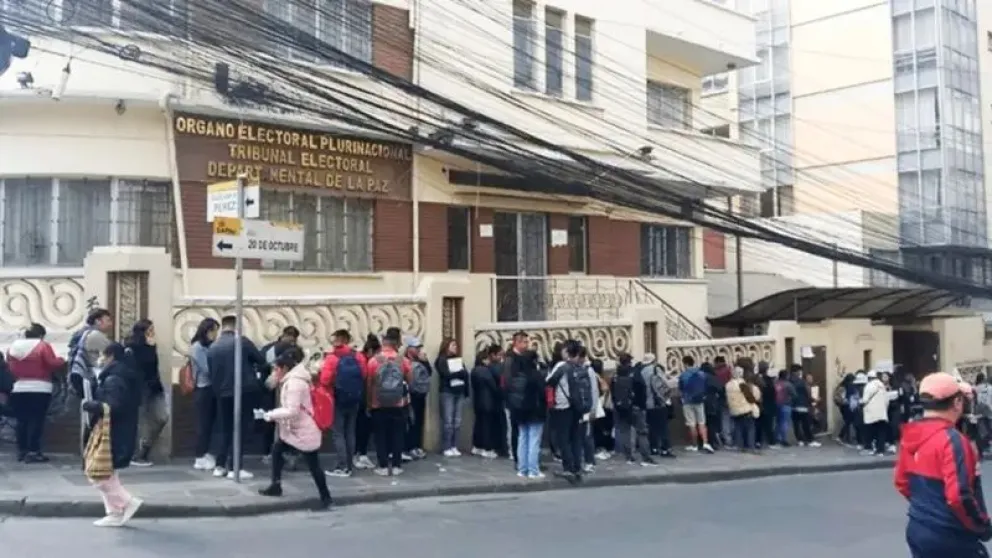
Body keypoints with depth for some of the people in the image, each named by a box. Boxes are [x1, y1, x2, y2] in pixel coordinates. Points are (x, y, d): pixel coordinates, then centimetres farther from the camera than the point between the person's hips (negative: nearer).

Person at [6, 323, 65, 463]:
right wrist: (61, 361, 6)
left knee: (22, 421, 11)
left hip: (19, 389, 6)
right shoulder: (43, 346, -6)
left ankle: (22, 451, 16)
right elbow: (53, 364, -13)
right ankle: (33, 452, -8)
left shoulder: (12, 347, 11)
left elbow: (10, 368, 16)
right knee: (37, 421, -4)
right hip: (40, 389, -6)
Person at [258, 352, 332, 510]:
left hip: (305, 431, -11)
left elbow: (292, 411, -27)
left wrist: (271, 415, -16)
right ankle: (276, 486, 27)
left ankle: (325, 497, 8)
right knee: (276, 450, 15)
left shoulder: (294, 383, -22)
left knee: (313, 465, -2)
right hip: (293, 429, 11)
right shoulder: (291, 380, 11)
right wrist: (274, 415, 3)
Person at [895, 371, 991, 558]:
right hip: (950, 538, -8)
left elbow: (901, 482, 14)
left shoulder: (911, 435, 4)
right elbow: (959, 497, -24)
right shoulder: (951, 440, -20)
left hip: (917, 530, 8)